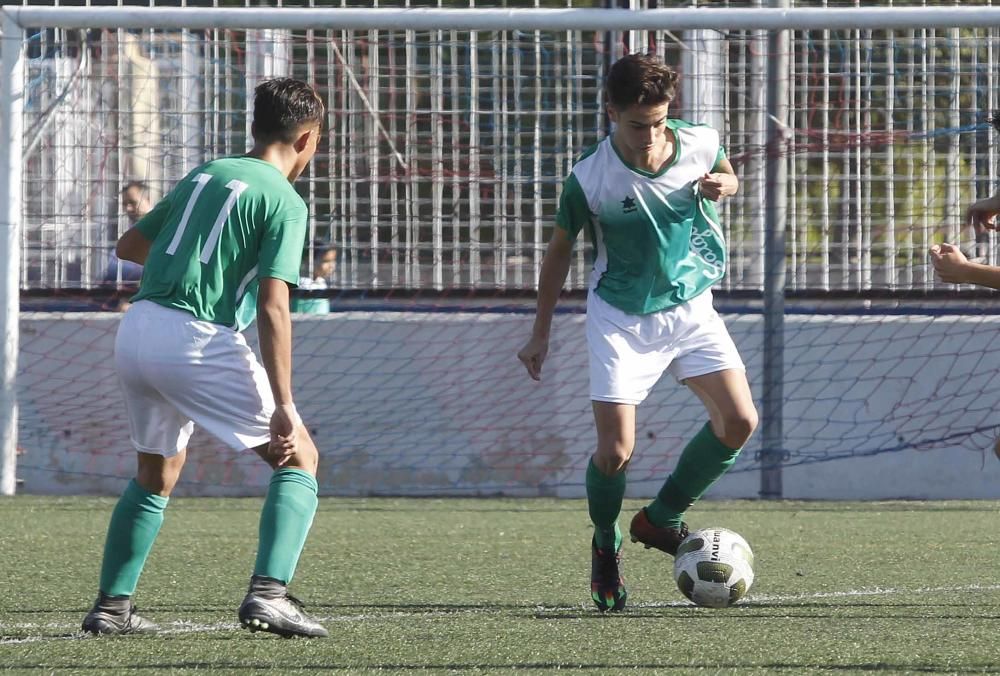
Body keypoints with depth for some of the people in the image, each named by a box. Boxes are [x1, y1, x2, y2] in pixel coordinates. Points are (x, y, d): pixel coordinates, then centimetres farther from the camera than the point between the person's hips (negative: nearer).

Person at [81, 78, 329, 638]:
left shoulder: (203, 175, 18)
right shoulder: (284, 202, -3)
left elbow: (130, 245, 29)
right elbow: (273, 308, -13)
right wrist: (284, 406, -14)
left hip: (137, 330, 7)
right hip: (198, 339, -7)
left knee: (158, 474, 26)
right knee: (299, 458, 3)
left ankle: (112, 605, 25)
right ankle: (269, 592, -15)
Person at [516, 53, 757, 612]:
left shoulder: (700, 143, -13)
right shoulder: (590, 178, -21)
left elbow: (727, 174, 12)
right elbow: (560, 250, -3)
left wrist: (724, 185, -14)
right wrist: (541, 333, 2)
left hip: (691, 306, 3)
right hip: (622, 319, -3)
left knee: (740, 421, -11)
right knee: (616, 450, -12)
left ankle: (661, 519, 11)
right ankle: (606, 546, 19)